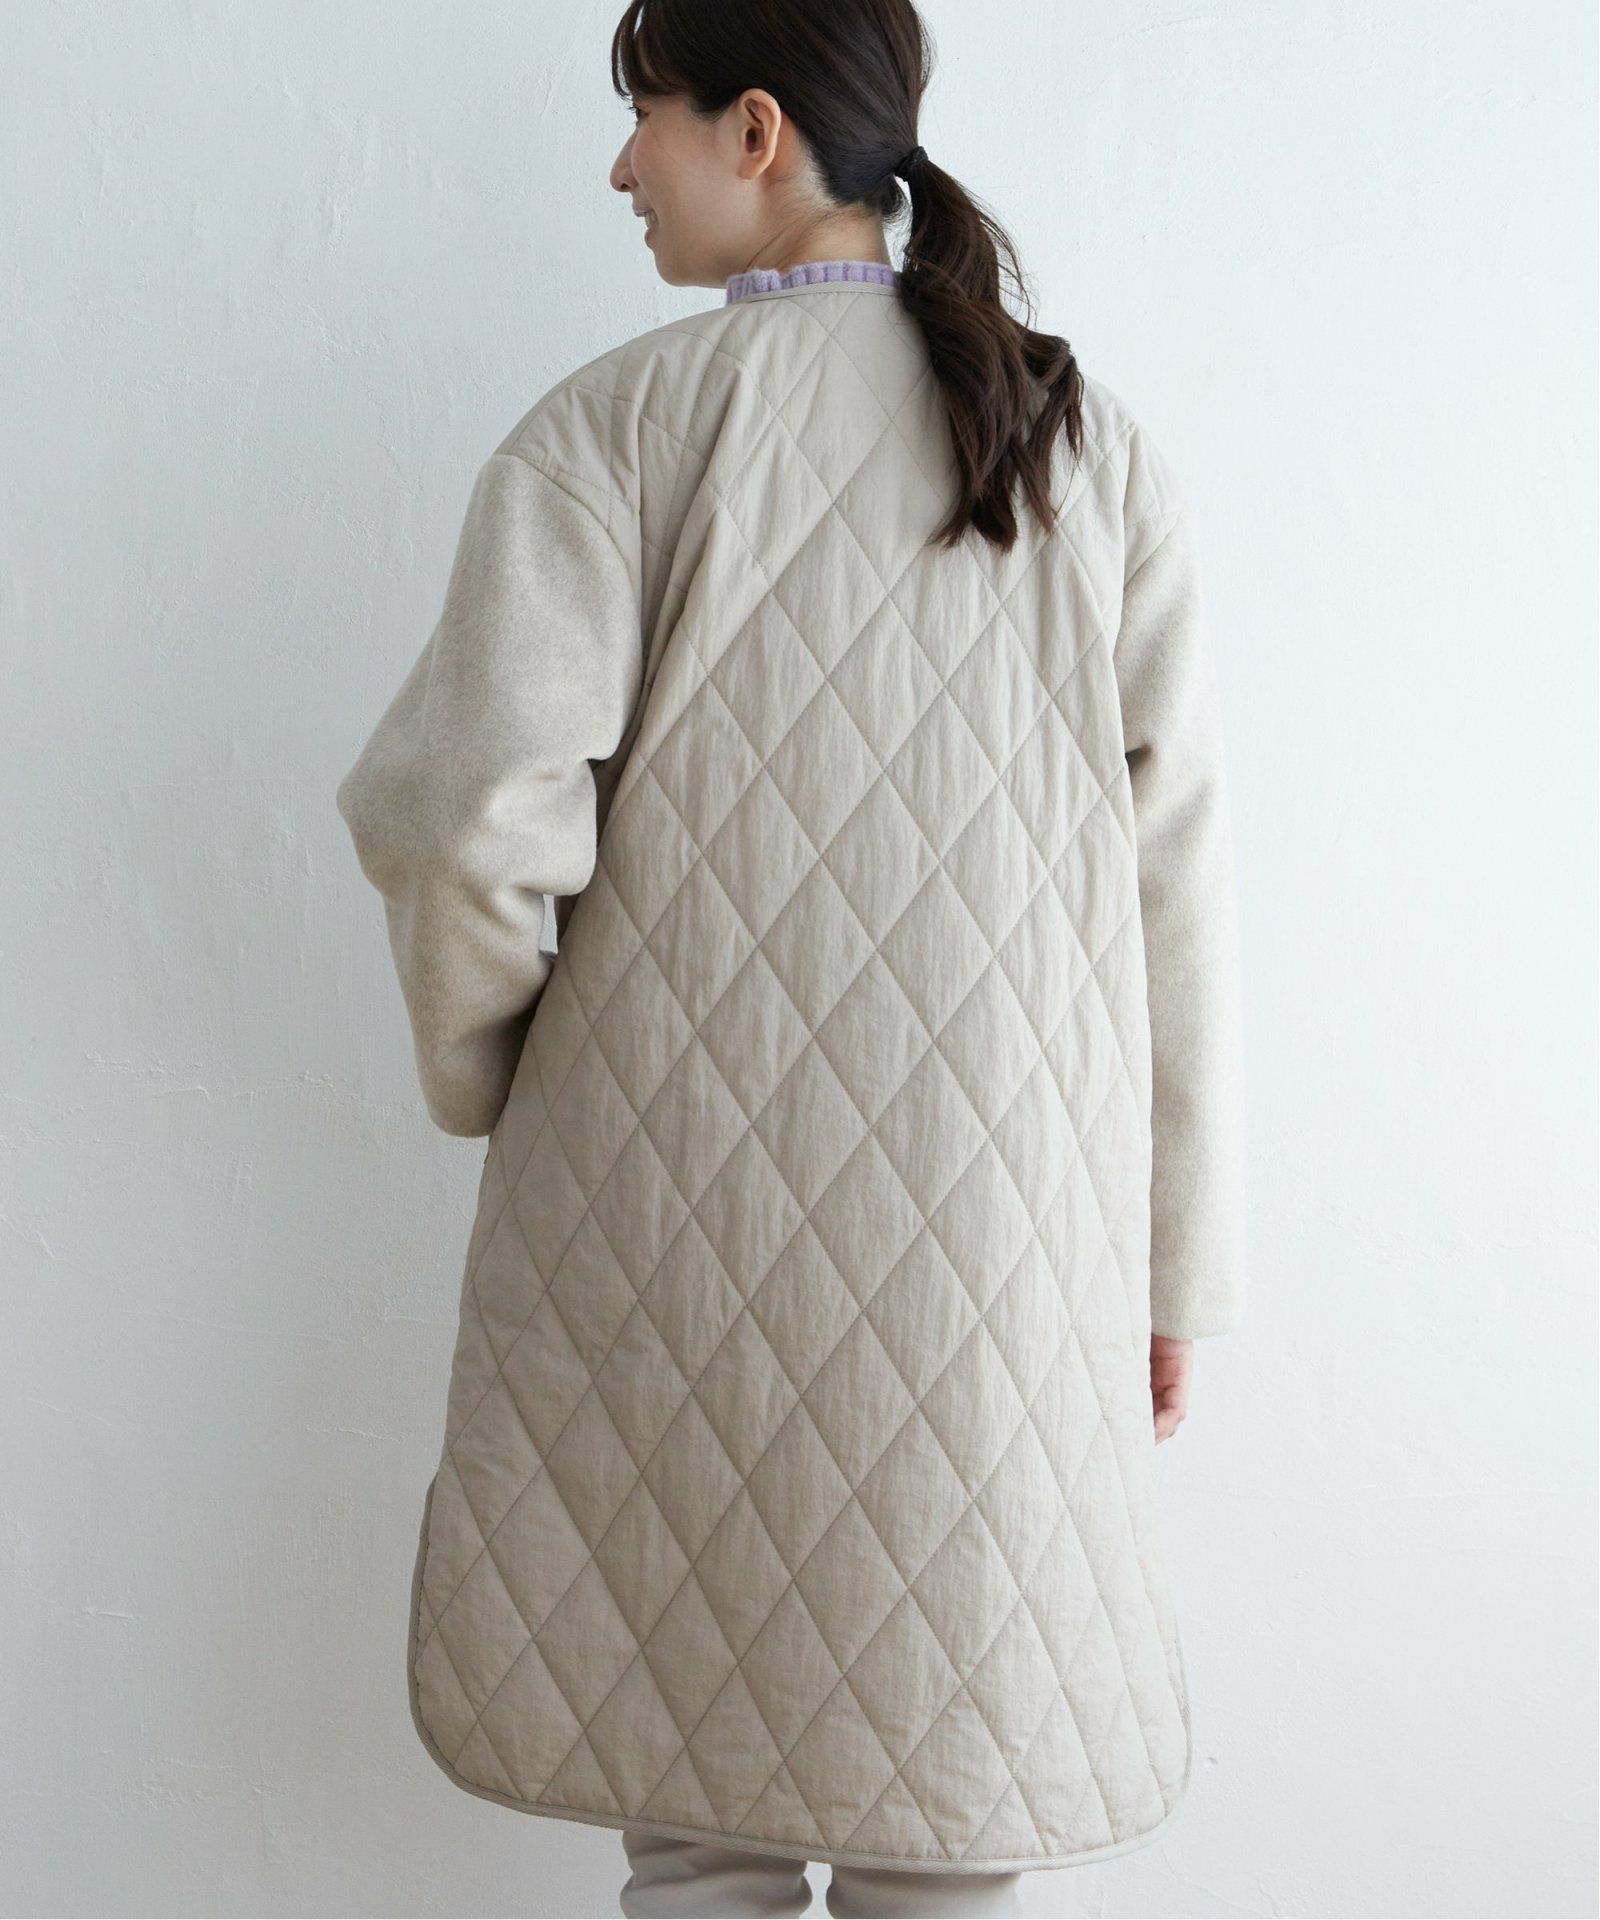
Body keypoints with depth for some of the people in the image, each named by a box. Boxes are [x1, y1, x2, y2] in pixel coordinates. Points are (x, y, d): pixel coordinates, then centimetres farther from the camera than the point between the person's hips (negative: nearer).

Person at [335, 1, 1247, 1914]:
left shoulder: (620, 423, -4)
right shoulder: (1093, 447, 6)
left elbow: (471, 809, -14)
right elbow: (1175, 881, 4)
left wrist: (483, 1073, 6)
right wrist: (1179, 1259, 10)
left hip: (688, 1195, -2)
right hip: (1003, 1221, 3)